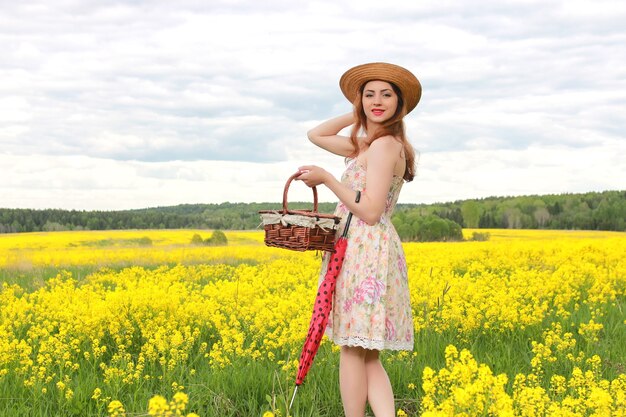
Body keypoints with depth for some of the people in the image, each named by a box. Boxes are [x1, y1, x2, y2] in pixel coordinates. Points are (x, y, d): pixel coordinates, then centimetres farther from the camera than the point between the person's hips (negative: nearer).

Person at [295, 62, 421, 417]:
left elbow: (370, 211, -18)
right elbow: (316, 135, 26)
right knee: (367, 355, 6)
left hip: (366, 252, -10)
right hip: (367, 252, 10)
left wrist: (327, 179, -14)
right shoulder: (367, 144, 17)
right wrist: (357, 115, 17)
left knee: (354, 350, -3)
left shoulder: (384, 145, -11)